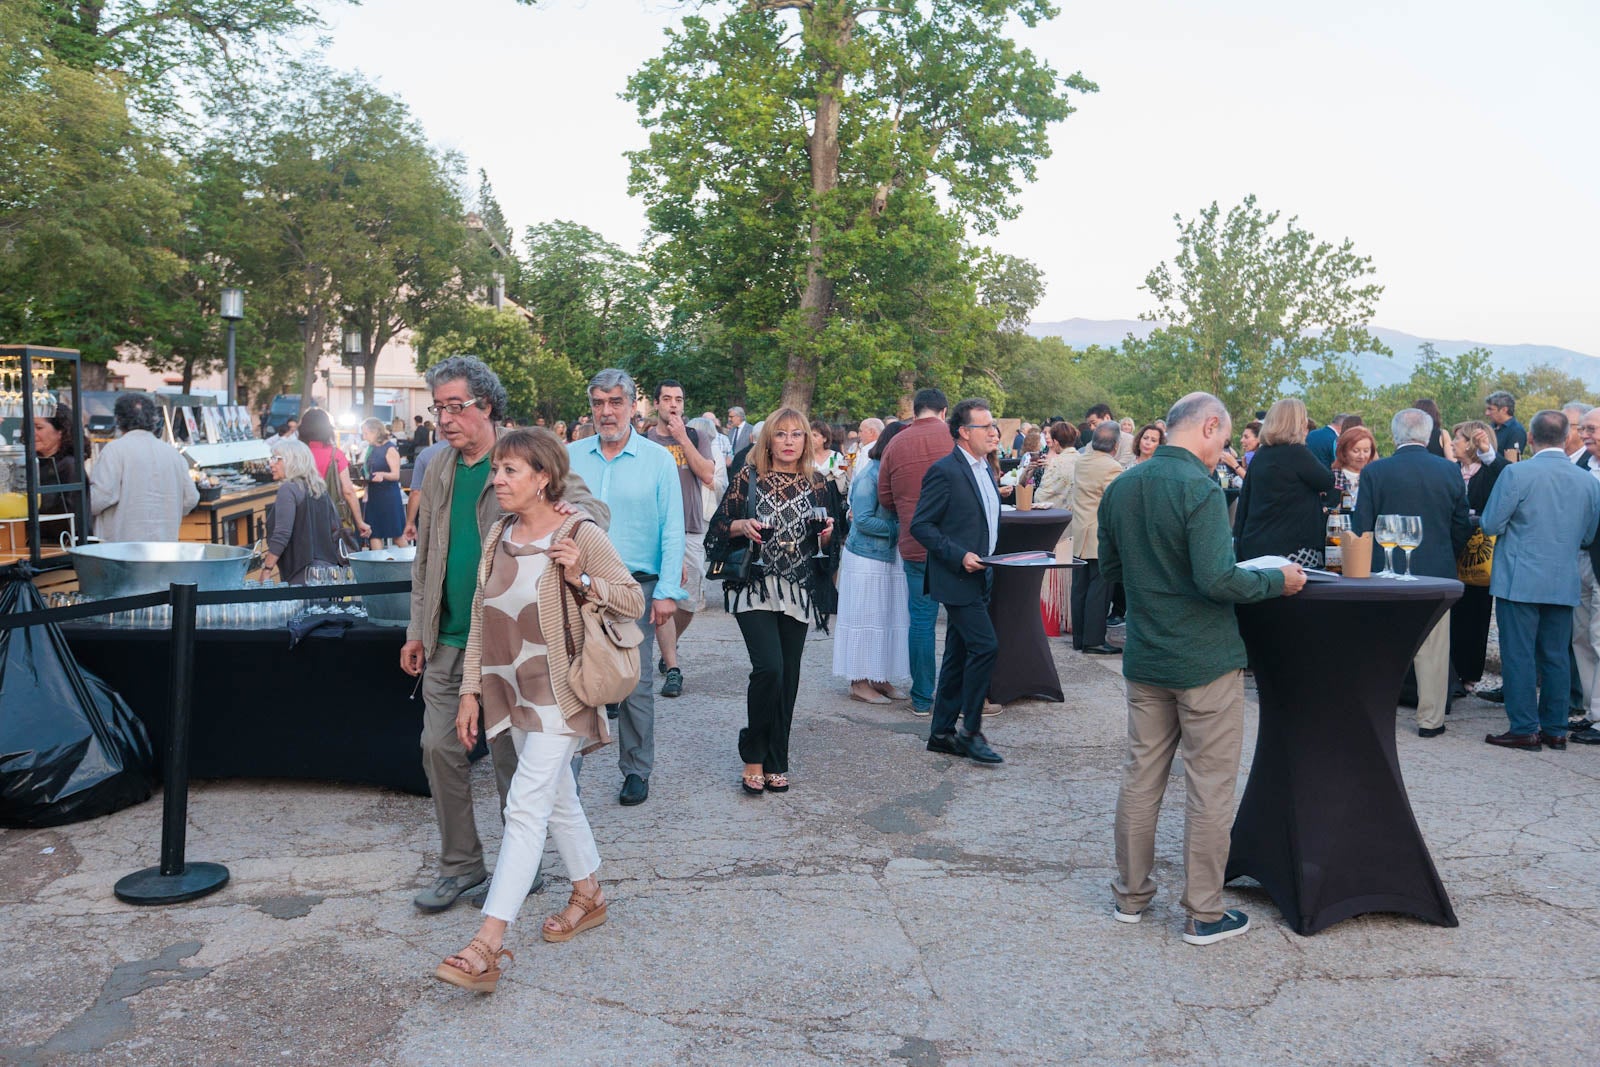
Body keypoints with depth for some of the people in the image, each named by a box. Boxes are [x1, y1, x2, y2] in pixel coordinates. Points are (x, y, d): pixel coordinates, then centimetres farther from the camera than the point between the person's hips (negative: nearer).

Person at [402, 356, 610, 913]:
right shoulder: (437, 472, 10)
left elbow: (594, 508, -12)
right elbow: (425, 559, 17)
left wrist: (570, 512, -36)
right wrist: (418, 629, 14)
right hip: (448, 640, 6)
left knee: (511, 755, 4)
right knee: (440, 748, 8)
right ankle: (460, 863, 24)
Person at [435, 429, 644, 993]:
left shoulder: (581, 535, -13)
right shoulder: (499, 536, 6)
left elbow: (633, 600, -8)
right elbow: (480, 620, 10)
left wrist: (581, 579, -24)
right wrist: (471, 690, 7)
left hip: (558, 691, -7)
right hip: (511, 688, 7)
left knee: (525, 808, -11)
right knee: (558, 799, 19)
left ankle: (488, 944, -11)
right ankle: (589, 895, 37)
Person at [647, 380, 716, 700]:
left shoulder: (696, 438, 8)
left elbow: (708, 475, -7)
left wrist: (682, 438, -9)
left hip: (691, 531, 2)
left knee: (689, 602, 6)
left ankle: (668, 649, 34)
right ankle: (672, 669, -7)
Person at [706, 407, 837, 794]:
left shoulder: (817, 483, 9)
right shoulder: (748, 477, 2)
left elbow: (825, 544, 16)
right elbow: (718, 528, 4)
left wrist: (827, 535, -5)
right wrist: (743, 526, -15)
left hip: (799, 591, 3)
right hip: (754, 588, -3)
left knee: (788, 677, 5)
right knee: (769, 667, -17)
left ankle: (775, 763, 18)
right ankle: (753, 757, 1)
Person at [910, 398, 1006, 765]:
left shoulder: (985, 470, 15)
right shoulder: (944, 471, -13)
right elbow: (921, 525, -15)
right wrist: (959, 556, -22)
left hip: (979, 578, 9)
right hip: (956, 579, -9)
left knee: (958, 656, 12)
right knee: (984, 645, -14)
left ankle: (942, 732, 20)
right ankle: (971, 731, -2)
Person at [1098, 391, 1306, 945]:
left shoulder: (1120, 488, 4)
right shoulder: (1200, 489, -19)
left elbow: (1109, 567, 13)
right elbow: (1217, 579, -25)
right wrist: (1278, 580, -11)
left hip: (1145, 658, 7)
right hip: (1204, 661, -7)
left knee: (1141, 775, 15)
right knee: (1209, 788, 5)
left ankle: (1130, 895, 26)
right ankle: (1204, 913, 14)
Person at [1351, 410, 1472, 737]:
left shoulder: (1375, 472, -10)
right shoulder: (1450, 471, -3)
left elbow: (1361, 528, -7)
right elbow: (1462, 527, 5)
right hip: (1437, 572, 1)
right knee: (1432, 651, 8)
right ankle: (1430, 719, 14)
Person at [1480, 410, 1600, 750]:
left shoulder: (1516, 474, -12)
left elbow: (1490, 524, -9)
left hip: (1520, 580, -5)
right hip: (1564, 584, 5)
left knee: (1519, 656, 1)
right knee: (1556, 658, 11)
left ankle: (1525, 730, 3)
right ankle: (1555, 729, 17)